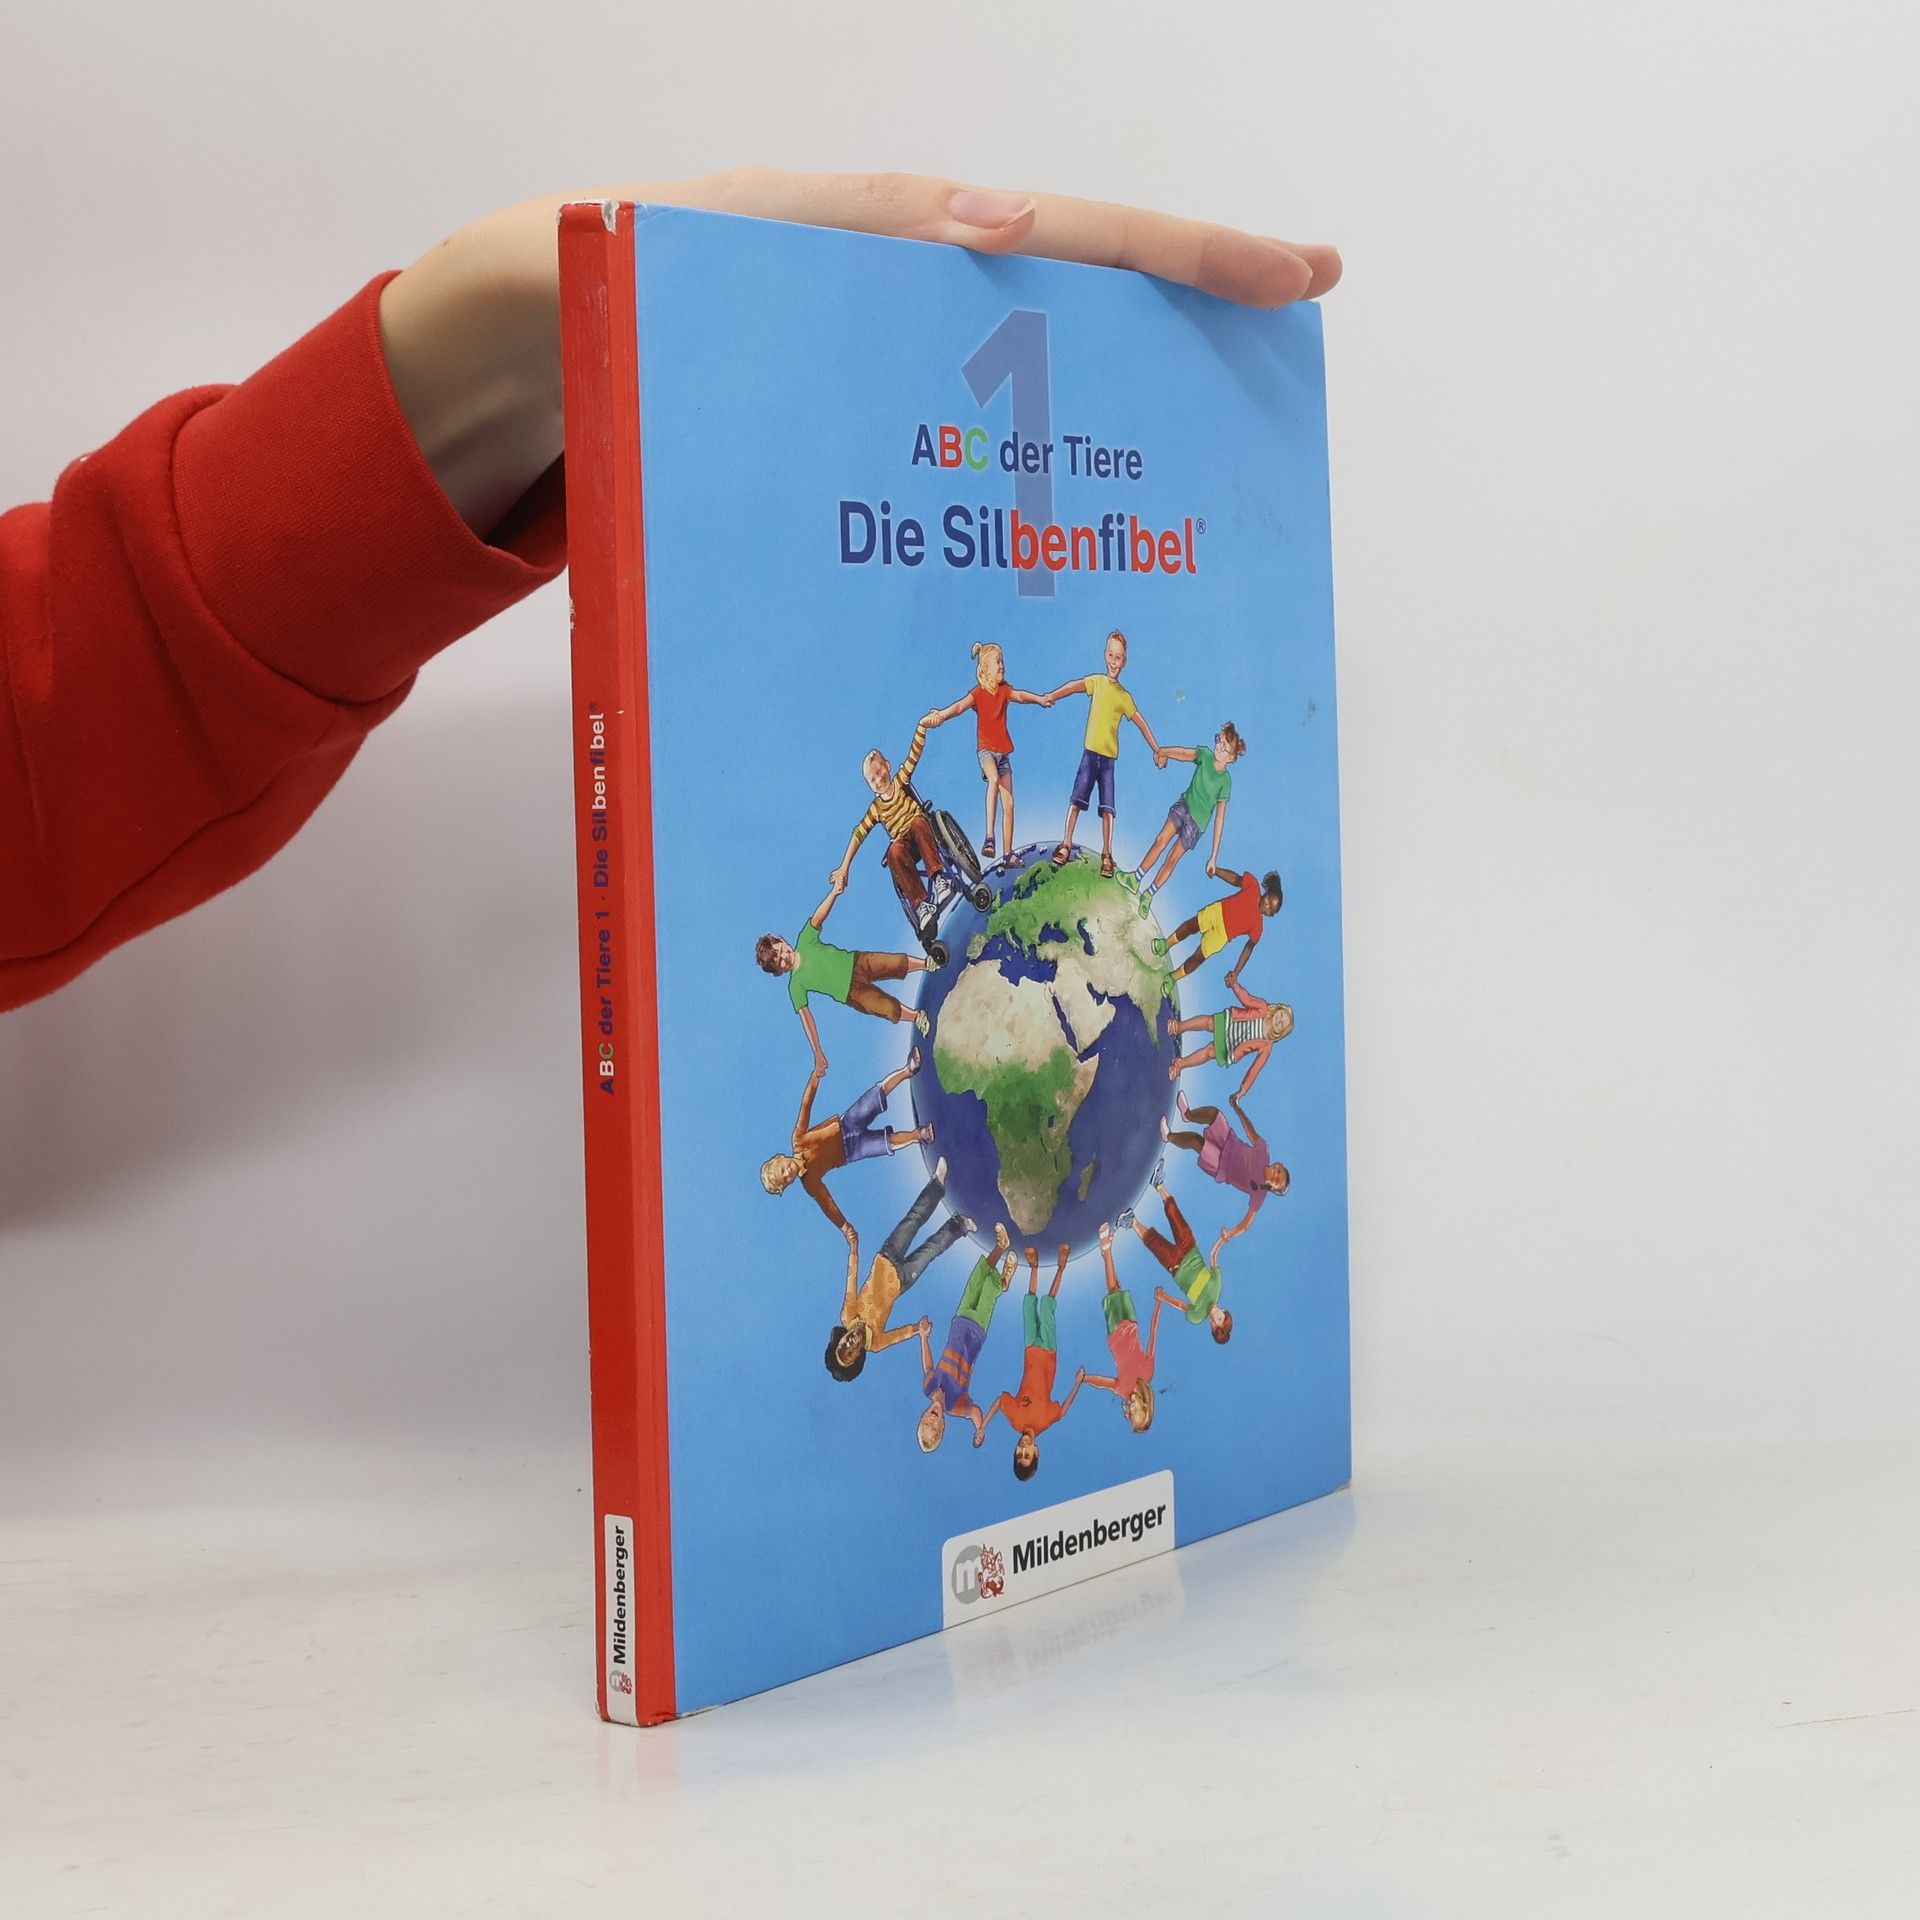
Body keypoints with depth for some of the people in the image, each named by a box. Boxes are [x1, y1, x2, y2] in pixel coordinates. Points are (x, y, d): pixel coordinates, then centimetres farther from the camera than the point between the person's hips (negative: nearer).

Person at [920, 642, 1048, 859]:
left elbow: (1019, 695, -12)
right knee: (994, 779, -36)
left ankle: (1008, 854, 9)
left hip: (1004, 750, 5)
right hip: (986, 748, -5)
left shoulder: (1004, 690, 5)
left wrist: (1039, 699, -31)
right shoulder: (979, 693, -9)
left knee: (1009, 805, 2)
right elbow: (960, 705, -25)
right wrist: (940, 716, -43)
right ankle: (989, 837, -41)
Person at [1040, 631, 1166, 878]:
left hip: (1109, 755, 0)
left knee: (1107, 807, -4)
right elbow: (1075, 686, -12)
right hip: (1090, 751, 0)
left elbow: (1141, 724, 11)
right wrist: (1052, 696, -29)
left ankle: (1106, 855, -3)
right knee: (1077, 798, -8)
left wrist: (1157, 750, 9)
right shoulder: (1096, 682, 4)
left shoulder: (1124, 697, 6)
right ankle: (1065, 845, -5)